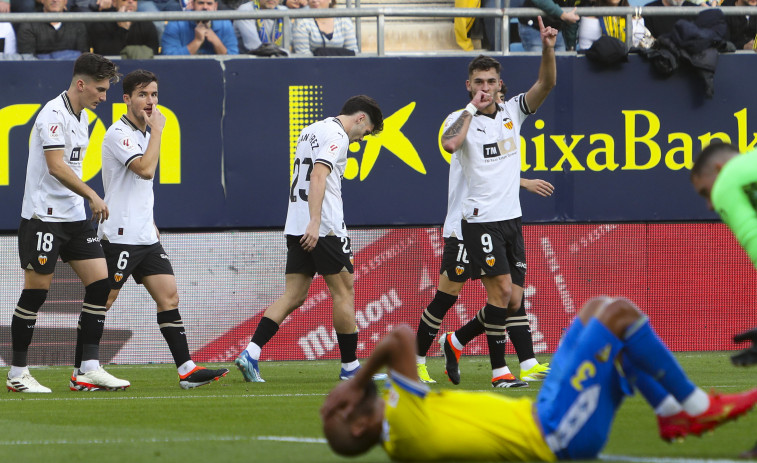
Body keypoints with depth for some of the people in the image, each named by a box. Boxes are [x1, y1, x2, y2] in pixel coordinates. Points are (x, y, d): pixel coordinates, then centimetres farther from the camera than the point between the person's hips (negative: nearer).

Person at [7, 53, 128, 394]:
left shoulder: (82, 116, 13)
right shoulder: (53, 114, -15)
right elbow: (56, 166, -24)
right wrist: (92, 195, -27)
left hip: (75, 216, 9)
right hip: (43, 216, -9)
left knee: (100, 283, -1)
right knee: (35, 293, -3)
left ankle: (88, 369, -1)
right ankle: (17, 374, 7)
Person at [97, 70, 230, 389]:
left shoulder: (142, 133, 17)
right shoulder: (119, 133, -12)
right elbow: (146, 169, -25)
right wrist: (157, 129, -16)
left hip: (145, 236, 9)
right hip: (120, 236, -9)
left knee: (168, 297, 2)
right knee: (101, 303, -5)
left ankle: (186, 369, 0)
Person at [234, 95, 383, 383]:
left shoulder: (310, 131, 21)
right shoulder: (337, 135, -8)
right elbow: (318, 176, -20)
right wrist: (314, 222, -27)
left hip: (297, 228, 8)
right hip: (324, 228, -8)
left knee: (293, 296, 4)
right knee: (343, 291, 2)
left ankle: (251, 353, -9)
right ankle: (350, 367, 7)